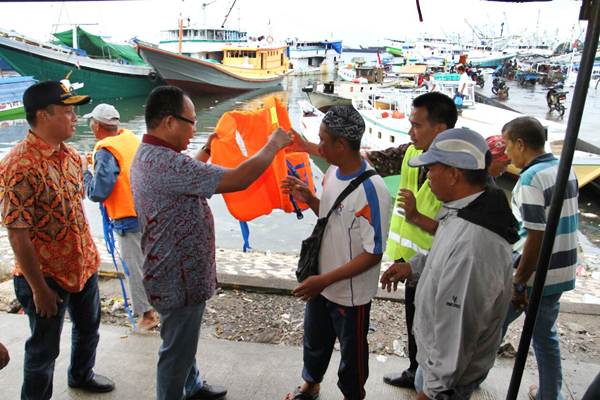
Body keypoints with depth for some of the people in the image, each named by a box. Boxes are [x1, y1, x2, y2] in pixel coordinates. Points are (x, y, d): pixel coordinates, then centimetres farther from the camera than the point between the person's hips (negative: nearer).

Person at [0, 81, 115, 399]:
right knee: (44, 347, 11)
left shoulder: (71, 155, 1)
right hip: (46, 275, -8)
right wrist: (38, 288, -18)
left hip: (84, 265, 8)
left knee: (88, 327, 25)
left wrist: (90, 255, 15)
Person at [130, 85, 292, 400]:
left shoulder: (147, 155, 4)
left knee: (184, 340, 29)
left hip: (175, 270, 11)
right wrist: (273, 145, -18)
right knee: (177, 350, 11)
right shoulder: (167, 164, -30)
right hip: (180, 278, -11)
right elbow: (238, 180, -33)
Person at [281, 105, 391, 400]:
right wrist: (308, 199, -6)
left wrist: (325, 280, -24)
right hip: (320, 283, 8)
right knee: (314, 340, 28)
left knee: (351, 352, 18)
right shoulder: (332, 172, -3)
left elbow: (373, 253, -24)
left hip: (350, 294, -7)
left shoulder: (370, 190, -28)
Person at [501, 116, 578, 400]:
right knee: (545, 335, 20)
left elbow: (536, 238, -23)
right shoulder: (566, 170, 5)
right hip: (561, 273, 7)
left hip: (533, 274, -7)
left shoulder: (532, 178, -21)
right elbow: (566, 224, 12)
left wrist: (519, 282, -16)